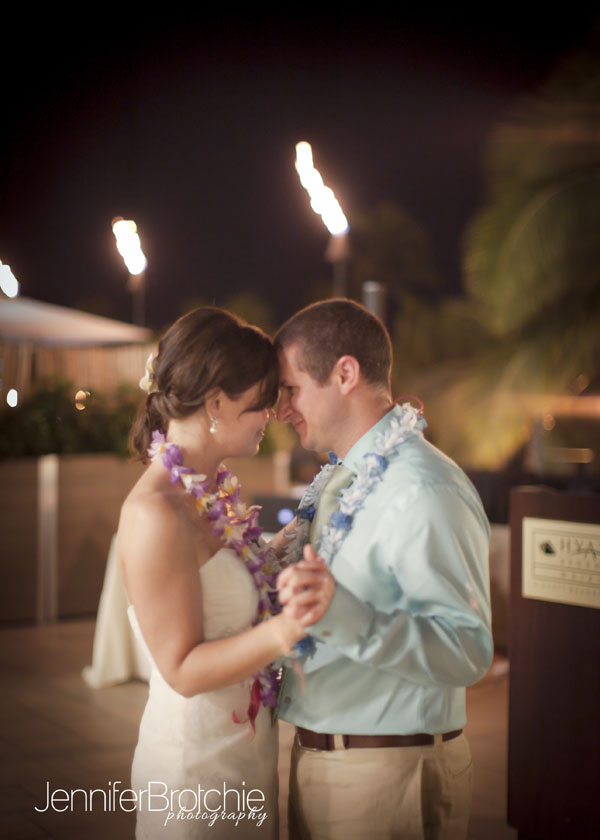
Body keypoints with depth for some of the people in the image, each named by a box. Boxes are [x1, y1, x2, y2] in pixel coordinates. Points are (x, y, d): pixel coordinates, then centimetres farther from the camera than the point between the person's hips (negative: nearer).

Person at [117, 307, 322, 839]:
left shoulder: (215, 491, 4)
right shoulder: (155, 514, -23)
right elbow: (183, 669, -22)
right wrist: (281, 633, -36)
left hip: (248, 748, 9)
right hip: (197, 762, -8)